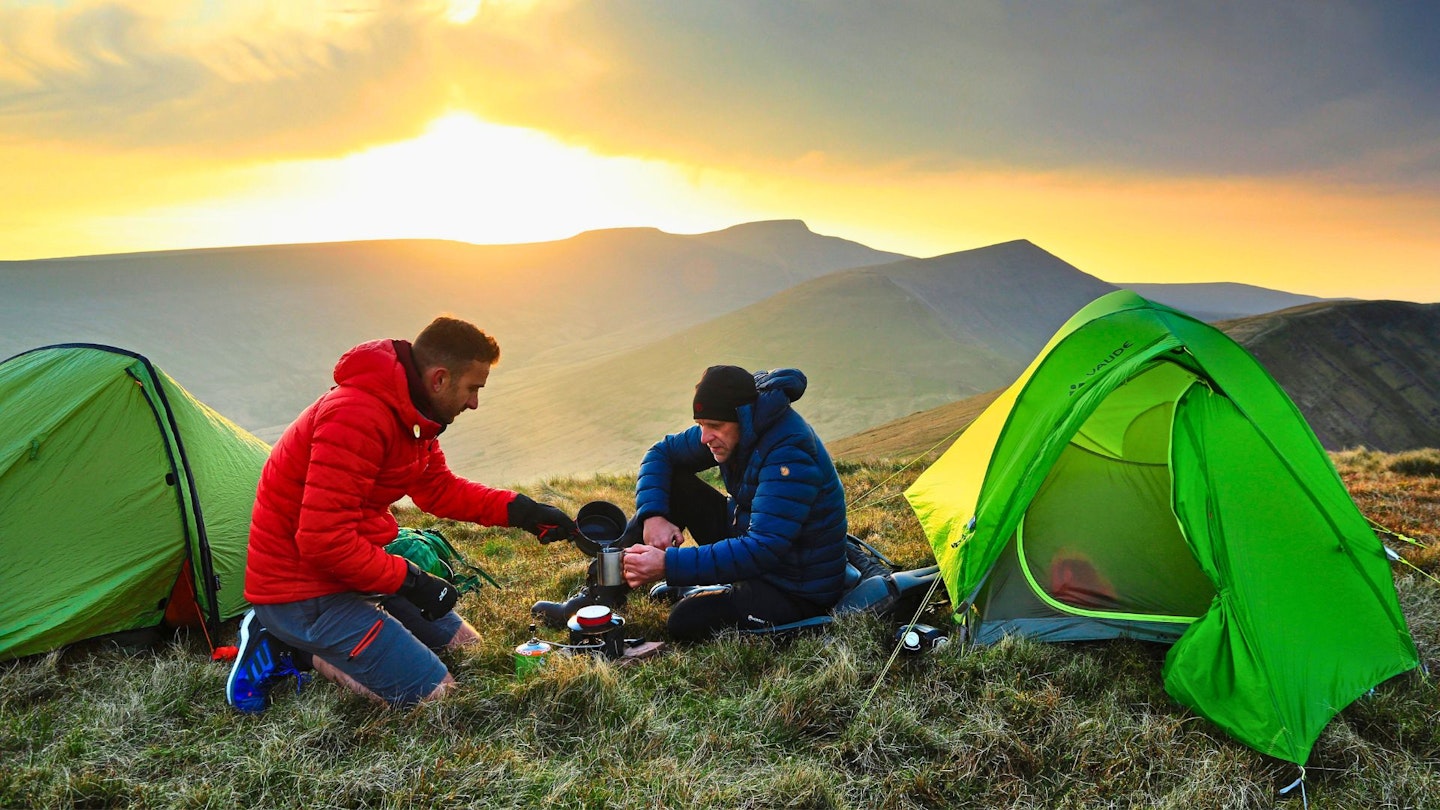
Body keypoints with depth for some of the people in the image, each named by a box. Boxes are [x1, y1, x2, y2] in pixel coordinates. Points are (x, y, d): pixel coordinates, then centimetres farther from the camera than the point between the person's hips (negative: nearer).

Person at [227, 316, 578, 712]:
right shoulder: (356, 418, -29)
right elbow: (324, 540, -31)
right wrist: (408, 579, -20)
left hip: (352, 570, 10)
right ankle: (292, 650, 0)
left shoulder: (411, 412, 2)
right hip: (303, 589, -10)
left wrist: (516, 509, 2)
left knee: (465, 646, 16)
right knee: (432, 693, -11)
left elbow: (439, 488, 13)